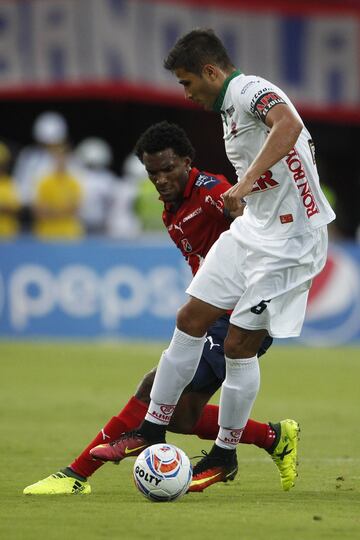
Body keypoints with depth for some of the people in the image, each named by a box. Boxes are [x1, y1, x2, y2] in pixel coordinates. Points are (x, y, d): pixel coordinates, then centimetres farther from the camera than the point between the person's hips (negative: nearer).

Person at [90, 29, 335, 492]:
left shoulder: (251, 91, -18)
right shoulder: (228, 108, 14)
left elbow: (289, 124, -39)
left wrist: (246, 182, -42)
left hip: (289, 240, -10)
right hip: (251, 229, 10)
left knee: (240, 344, -5)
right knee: (190, 321, 8)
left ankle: (225, 454, 10)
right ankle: (152, 430, 17)